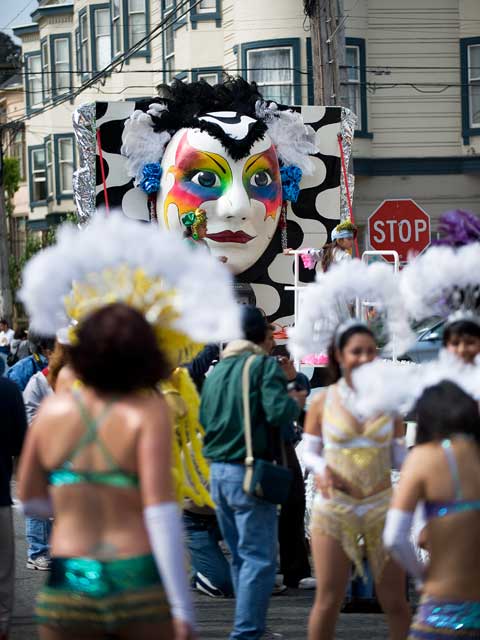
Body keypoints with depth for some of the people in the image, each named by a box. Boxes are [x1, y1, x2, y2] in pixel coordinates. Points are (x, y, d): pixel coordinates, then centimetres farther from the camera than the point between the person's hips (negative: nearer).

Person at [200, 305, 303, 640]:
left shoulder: (217, 370, 13)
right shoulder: (265, 365, -9)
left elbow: (204, 418, 19)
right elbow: (279, 413, -20)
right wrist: (295, 402, -1)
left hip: (218, 471, 8)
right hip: (248, 473, -8)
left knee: (241, 558, 17)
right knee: (260, 559, -6)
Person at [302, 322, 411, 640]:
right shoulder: (322, 402, 0)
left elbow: (399, 456, 7)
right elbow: (310, 452, 5)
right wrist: (322, 469, -16)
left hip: (382, 507, 1)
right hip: (335, 507, -1)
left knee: (395, 601, 4)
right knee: (329, 601, 1)